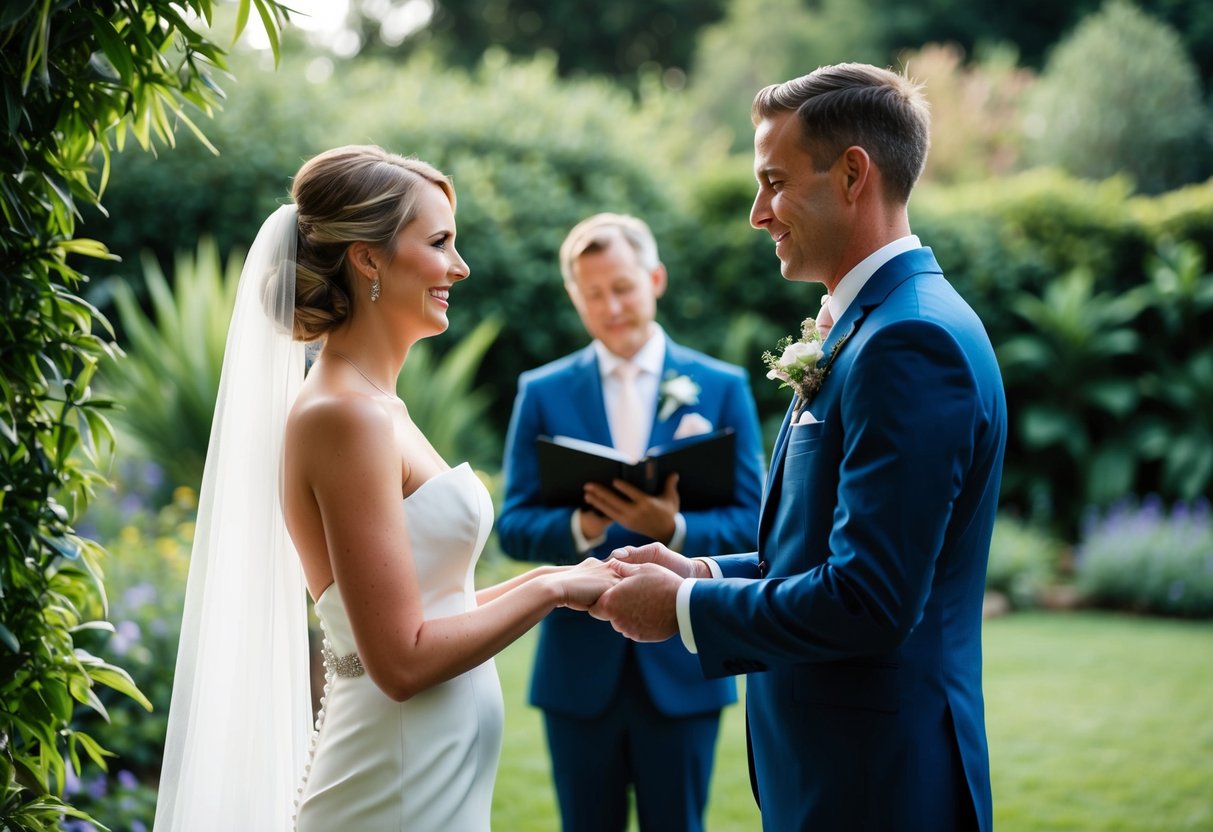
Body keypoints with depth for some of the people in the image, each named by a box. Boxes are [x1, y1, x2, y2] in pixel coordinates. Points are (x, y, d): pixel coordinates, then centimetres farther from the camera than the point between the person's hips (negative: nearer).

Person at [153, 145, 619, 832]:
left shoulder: (374, 406, 9)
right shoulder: (348, 415, -18)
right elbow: (403, 660, -20)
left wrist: (551, 579, 5)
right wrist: (551, 590, -11)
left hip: (433, 772, 9)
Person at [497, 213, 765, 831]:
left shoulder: (722, 387, 2)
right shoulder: (542, 391, 5)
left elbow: (749, 524, -2)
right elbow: (513, 527, 0)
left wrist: (675, 527, -22)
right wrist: (578, 528, -21)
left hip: (681, 665, -1)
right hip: (580, 663, 1)